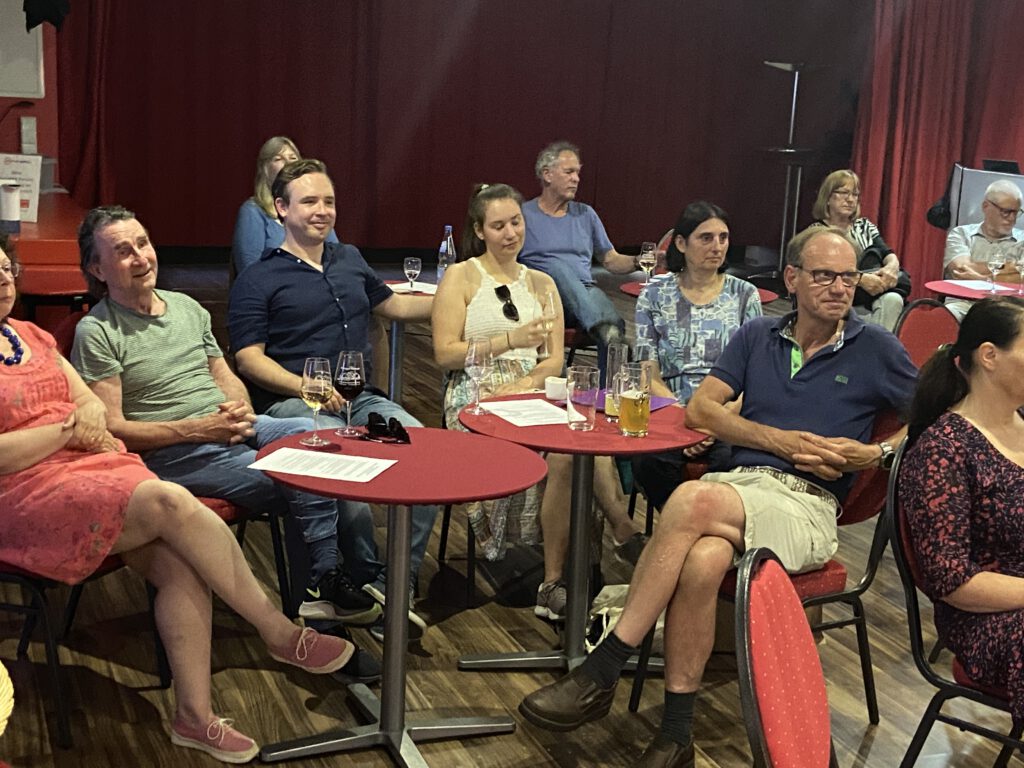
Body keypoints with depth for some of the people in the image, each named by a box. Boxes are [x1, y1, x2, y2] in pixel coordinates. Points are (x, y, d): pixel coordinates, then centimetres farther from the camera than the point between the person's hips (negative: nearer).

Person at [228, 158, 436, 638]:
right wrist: (305, 385, -19)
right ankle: (366, 581, -22)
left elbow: (389, 303, 38)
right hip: (292, 403, -5)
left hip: (362, 398, 5)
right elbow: (249, 359, -4)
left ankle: (397, 580, -18)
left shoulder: (350, 260, 22)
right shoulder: (258, 280, 4)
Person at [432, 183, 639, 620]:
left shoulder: (542, 284, 19)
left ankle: (554, 584, -23)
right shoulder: (462, 277, 7)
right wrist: (510, 341, -13)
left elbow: (555, 360, 11)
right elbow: (445, 353, -4)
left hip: (534, 393, 4)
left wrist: (529, 381, -11)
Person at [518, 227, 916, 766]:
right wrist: (783, 441, -4)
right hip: (740, 481, 3)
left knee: (693, 499, -34)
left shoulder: (874, 349, 9)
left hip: (808, 505, -3)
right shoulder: (758, 336, 17)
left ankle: (600, 672, -28)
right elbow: (700, 409, 8)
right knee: (703, 559, -35)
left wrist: (876, 453, -5)